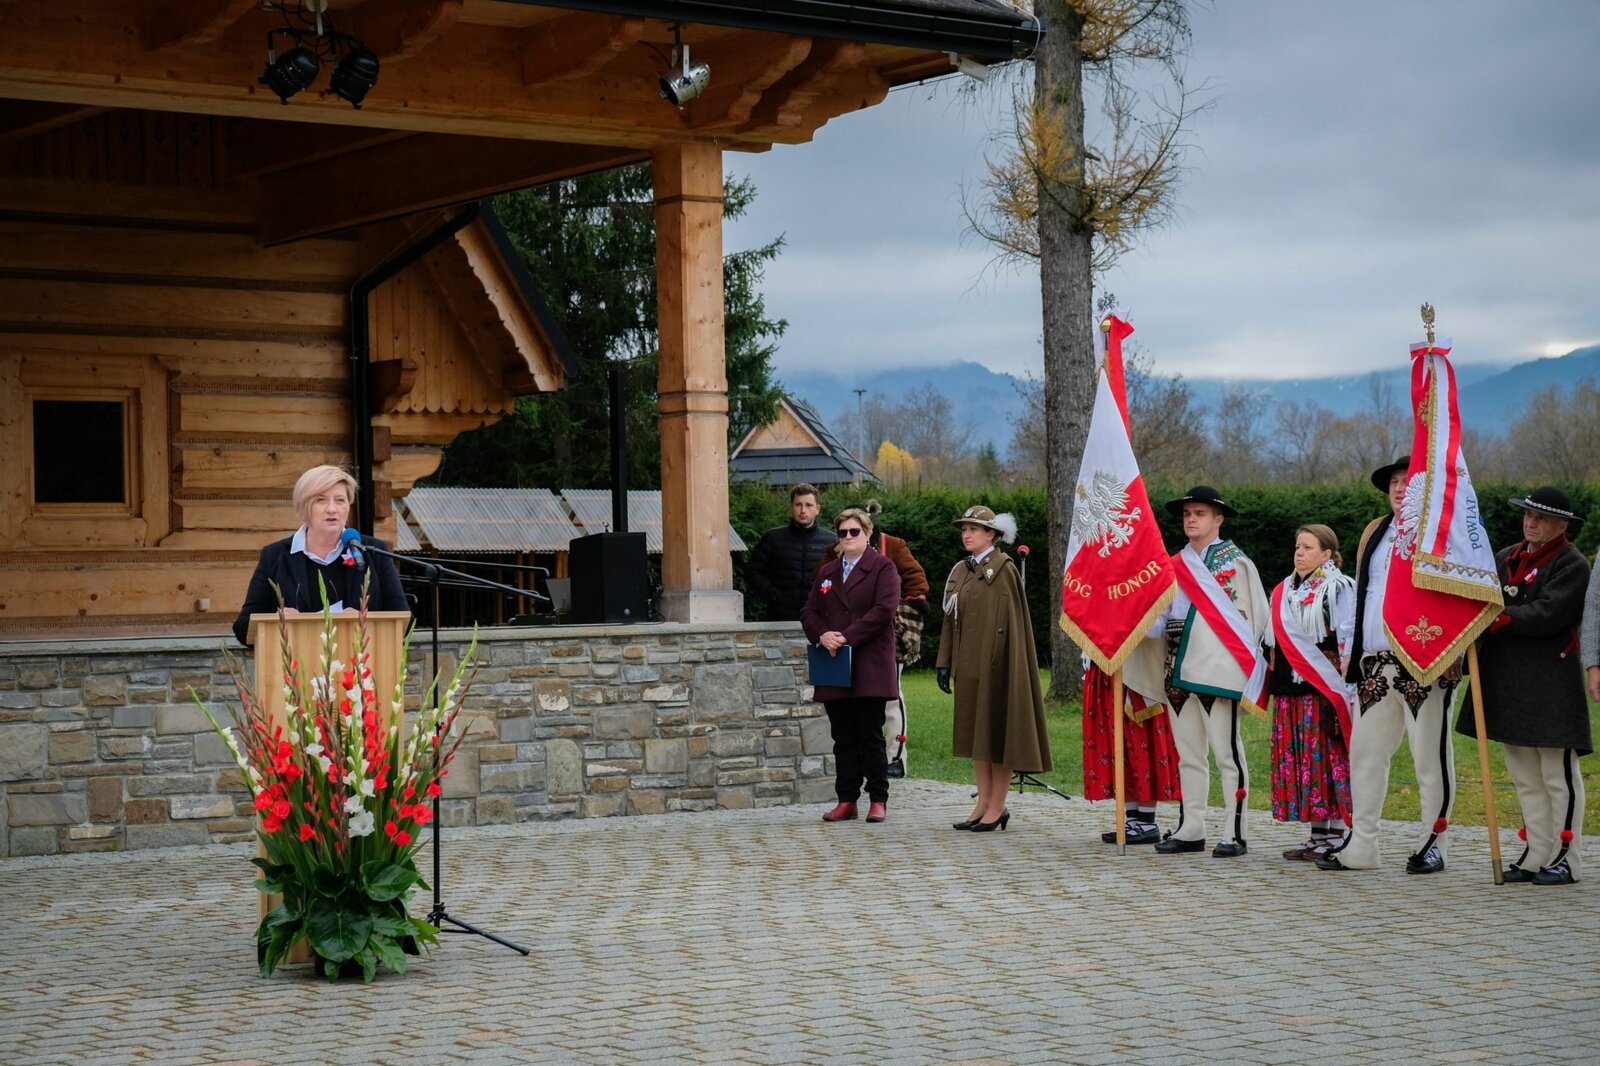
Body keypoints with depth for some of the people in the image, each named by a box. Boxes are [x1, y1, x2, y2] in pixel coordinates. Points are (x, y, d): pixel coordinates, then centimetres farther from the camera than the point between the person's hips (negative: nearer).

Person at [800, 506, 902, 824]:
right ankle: (846, 800, 10)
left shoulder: (882, 568, 1)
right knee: (843, 738, 6)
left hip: (869, 668, -5)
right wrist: (822, 635, -8)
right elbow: (808, 611, 13)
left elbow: (884, 609, -13)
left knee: (870, 736, -3)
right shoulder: (827, 573, 18)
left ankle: (878, 801, 4)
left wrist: (847, 637, -17)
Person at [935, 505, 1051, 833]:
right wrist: (945, 662, 9)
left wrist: (999, 662, -17)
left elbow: (1012, 622, -12)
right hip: (969, 663, 7)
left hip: (996, 662, -7)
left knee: (998, 728, -3)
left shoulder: (1004, 569, -8)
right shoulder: (959, 572, 13)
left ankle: (998, 806, 2)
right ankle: (984, 803, 15)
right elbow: (950, 620, 14)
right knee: (975, 730, 9)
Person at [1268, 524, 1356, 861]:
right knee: (1300, 760, 6)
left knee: (1328, 757, -6)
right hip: (1291, 688, 7)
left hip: (1323, 689, -7)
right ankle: (1317, 835, 11)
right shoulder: (1284, 591, 17)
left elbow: (1348, 641, -8)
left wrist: (1341, 683, -14)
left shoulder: (1339, 588, -4)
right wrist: (1272, 677, 18)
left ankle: (1335, 836, -2)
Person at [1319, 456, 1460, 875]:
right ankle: (1360, 846, 14)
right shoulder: (1374, 532, 17)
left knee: (1430, 755, 0)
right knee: (1365, 753, 8)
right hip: (1376, 665, 7)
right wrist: (1352, 654, 18)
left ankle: (1433, 843, 9)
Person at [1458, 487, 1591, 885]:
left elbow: (1547, 614, -19)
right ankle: (1537, 855, 18)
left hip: (1551, 684, -7)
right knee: (1525, 777, 12)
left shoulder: (1572, 565, -7)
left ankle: (1564, 859, 4)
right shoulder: (1506, 559, 15)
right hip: (1509, 683, 7)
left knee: (1559, 777, -2)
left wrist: (1496, 618, -18)